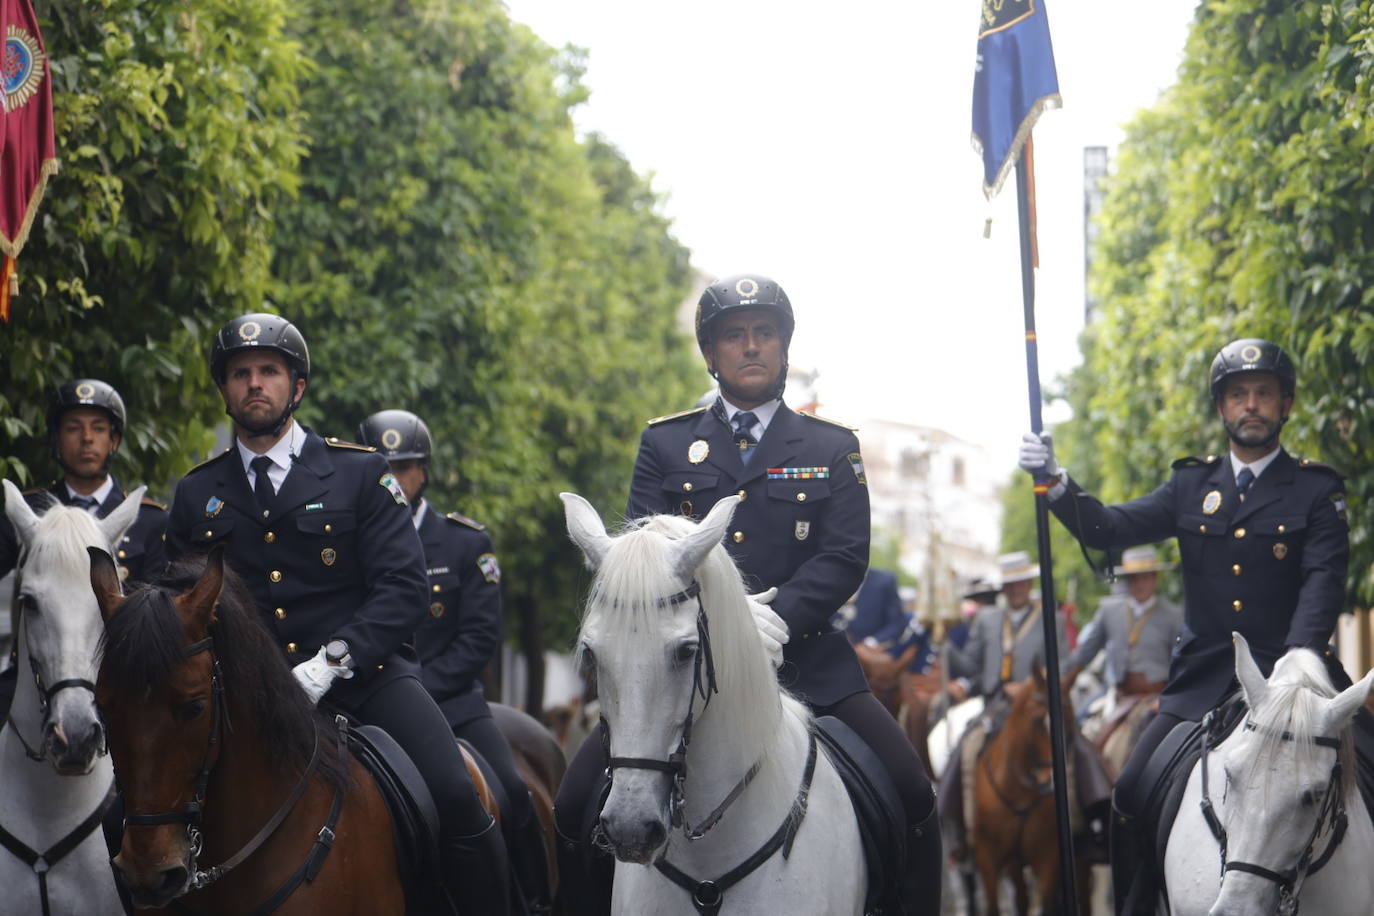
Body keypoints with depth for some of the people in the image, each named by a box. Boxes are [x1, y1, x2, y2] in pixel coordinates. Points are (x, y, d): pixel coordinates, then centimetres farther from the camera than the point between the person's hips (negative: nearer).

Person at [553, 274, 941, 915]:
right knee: (577, 805, -14)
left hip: (805, 662, 0)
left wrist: (775, 616, -19)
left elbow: (845, 558, 0)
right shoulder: (665, 444, 13)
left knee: (911, 796, -19)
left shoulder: (833, 449, 13)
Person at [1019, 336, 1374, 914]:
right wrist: (1054, 481, -12)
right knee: (1133, 794, -6)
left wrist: (1301, 656, -29)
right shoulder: (1192, 487, 11)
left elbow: (1324, 579, -11)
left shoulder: (1317, 491, 2)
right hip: (1204, 678, 3)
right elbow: (1110, 529, 5)